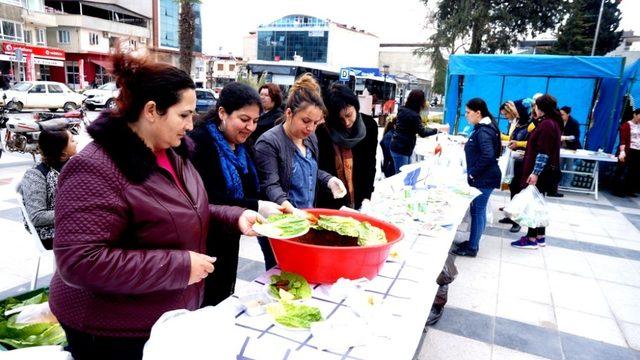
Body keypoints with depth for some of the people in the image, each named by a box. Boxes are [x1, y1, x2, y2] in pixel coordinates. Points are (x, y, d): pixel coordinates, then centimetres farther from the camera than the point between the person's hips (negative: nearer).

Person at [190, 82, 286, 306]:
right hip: (203, 245, -8)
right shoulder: (199, 142, -16)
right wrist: (255, 207, -29)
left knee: (223, 304, 20)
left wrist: (275, 206, -9)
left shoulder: (240, 147, 10)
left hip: (229, 244, 8)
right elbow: (206, 199, -25)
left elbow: (248, 192, 9)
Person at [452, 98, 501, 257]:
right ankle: (472, 243, 28)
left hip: (484, 179, -10)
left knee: (478, 211, -1)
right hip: (482, 177, 10)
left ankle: (472, 248, 10)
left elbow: (488, 155, -29)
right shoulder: (482, 128, 12)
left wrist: (473, 172, -21)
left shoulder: (483, 131, -19)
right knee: (478, 210, 16)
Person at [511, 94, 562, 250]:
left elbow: (543, 152, -22)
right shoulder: (553, 122, 14)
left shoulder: (546, 124, -18)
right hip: (545, 172, 10)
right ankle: (540, 237, 22)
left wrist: (535, 172, -24)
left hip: (541, 173, -10)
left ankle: (531, 239, 4)